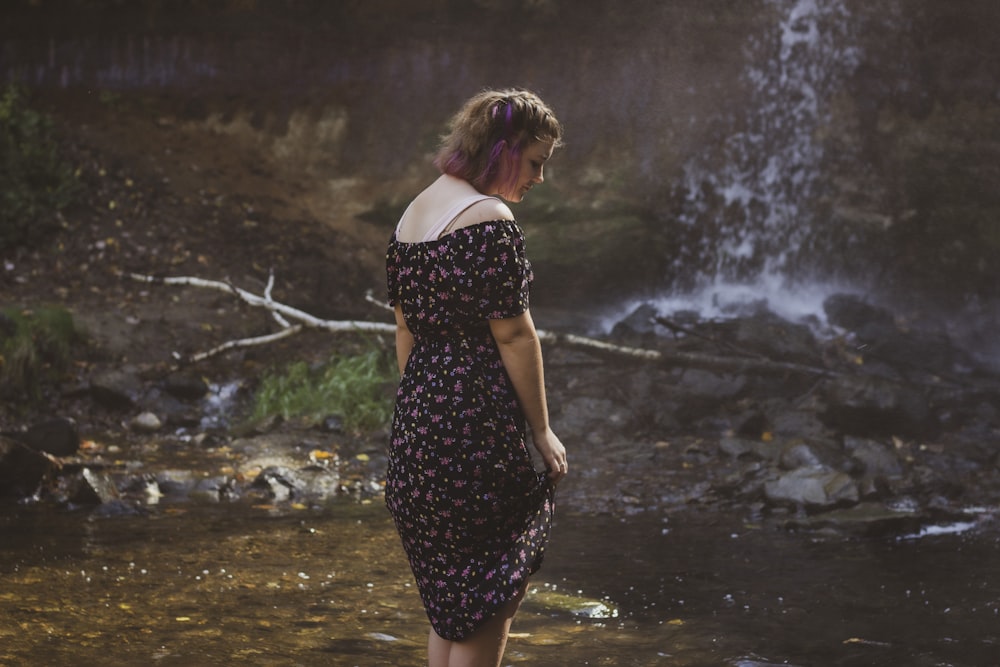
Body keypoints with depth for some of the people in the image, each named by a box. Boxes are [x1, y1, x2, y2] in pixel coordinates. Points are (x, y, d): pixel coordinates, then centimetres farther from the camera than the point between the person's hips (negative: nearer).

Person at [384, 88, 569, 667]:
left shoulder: (414, 213, 13)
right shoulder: (490, 221, -15)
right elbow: (513, 336, -15)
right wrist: (542, 430, -7)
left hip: (418, 422, 9)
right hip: (477, 429, -9)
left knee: (450, 605, 17)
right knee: (488, 600, 0)